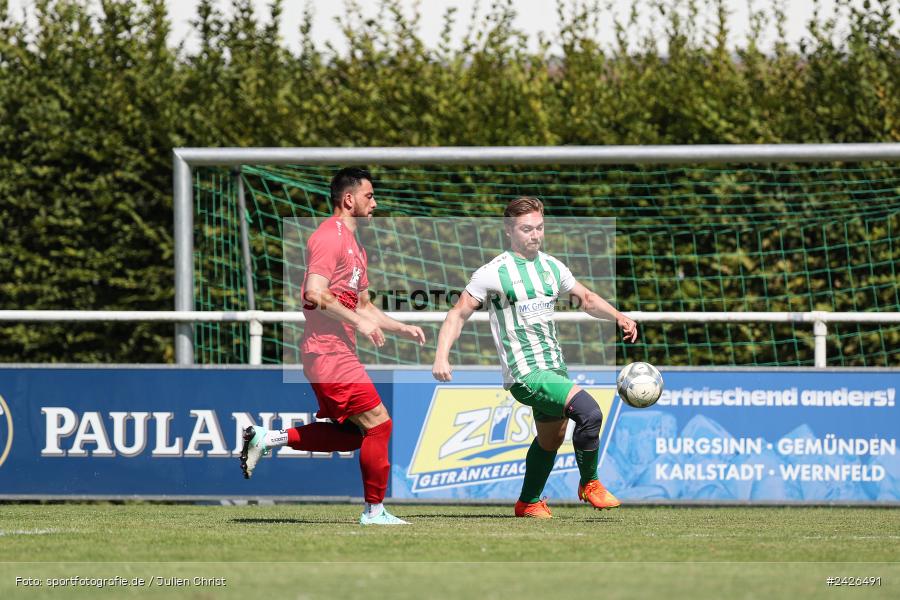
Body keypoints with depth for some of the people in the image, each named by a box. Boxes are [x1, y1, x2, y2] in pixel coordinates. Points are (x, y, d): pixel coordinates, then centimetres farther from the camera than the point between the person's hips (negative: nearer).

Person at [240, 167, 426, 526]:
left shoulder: (354, 244, 21)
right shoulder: (329, 237, -12)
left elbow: (362, 305, 29)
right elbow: (315, 294, -23)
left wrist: (403, 329, 19)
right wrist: (358, 321, -18)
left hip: (337, 353, 10)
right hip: (328, 352, -10)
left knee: (350, 434, 11)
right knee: (378, 424, -7)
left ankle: (267, 438, 12)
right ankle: (375, 510, 0)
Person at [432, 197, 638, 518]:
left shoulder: (551, 266, 10)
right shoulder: (494, 273, -9)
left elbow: (586, 298, 23)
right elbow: (458, 314, -5)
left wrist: (618, 316, 6)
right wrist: (441, 357, -17)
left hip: (555, 369, 8)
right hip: (525, 374, -8)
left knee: (551, 439, 19)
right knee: (589, 412, -23)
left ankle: (529, 502, 37)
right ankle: (589, 485, -4)